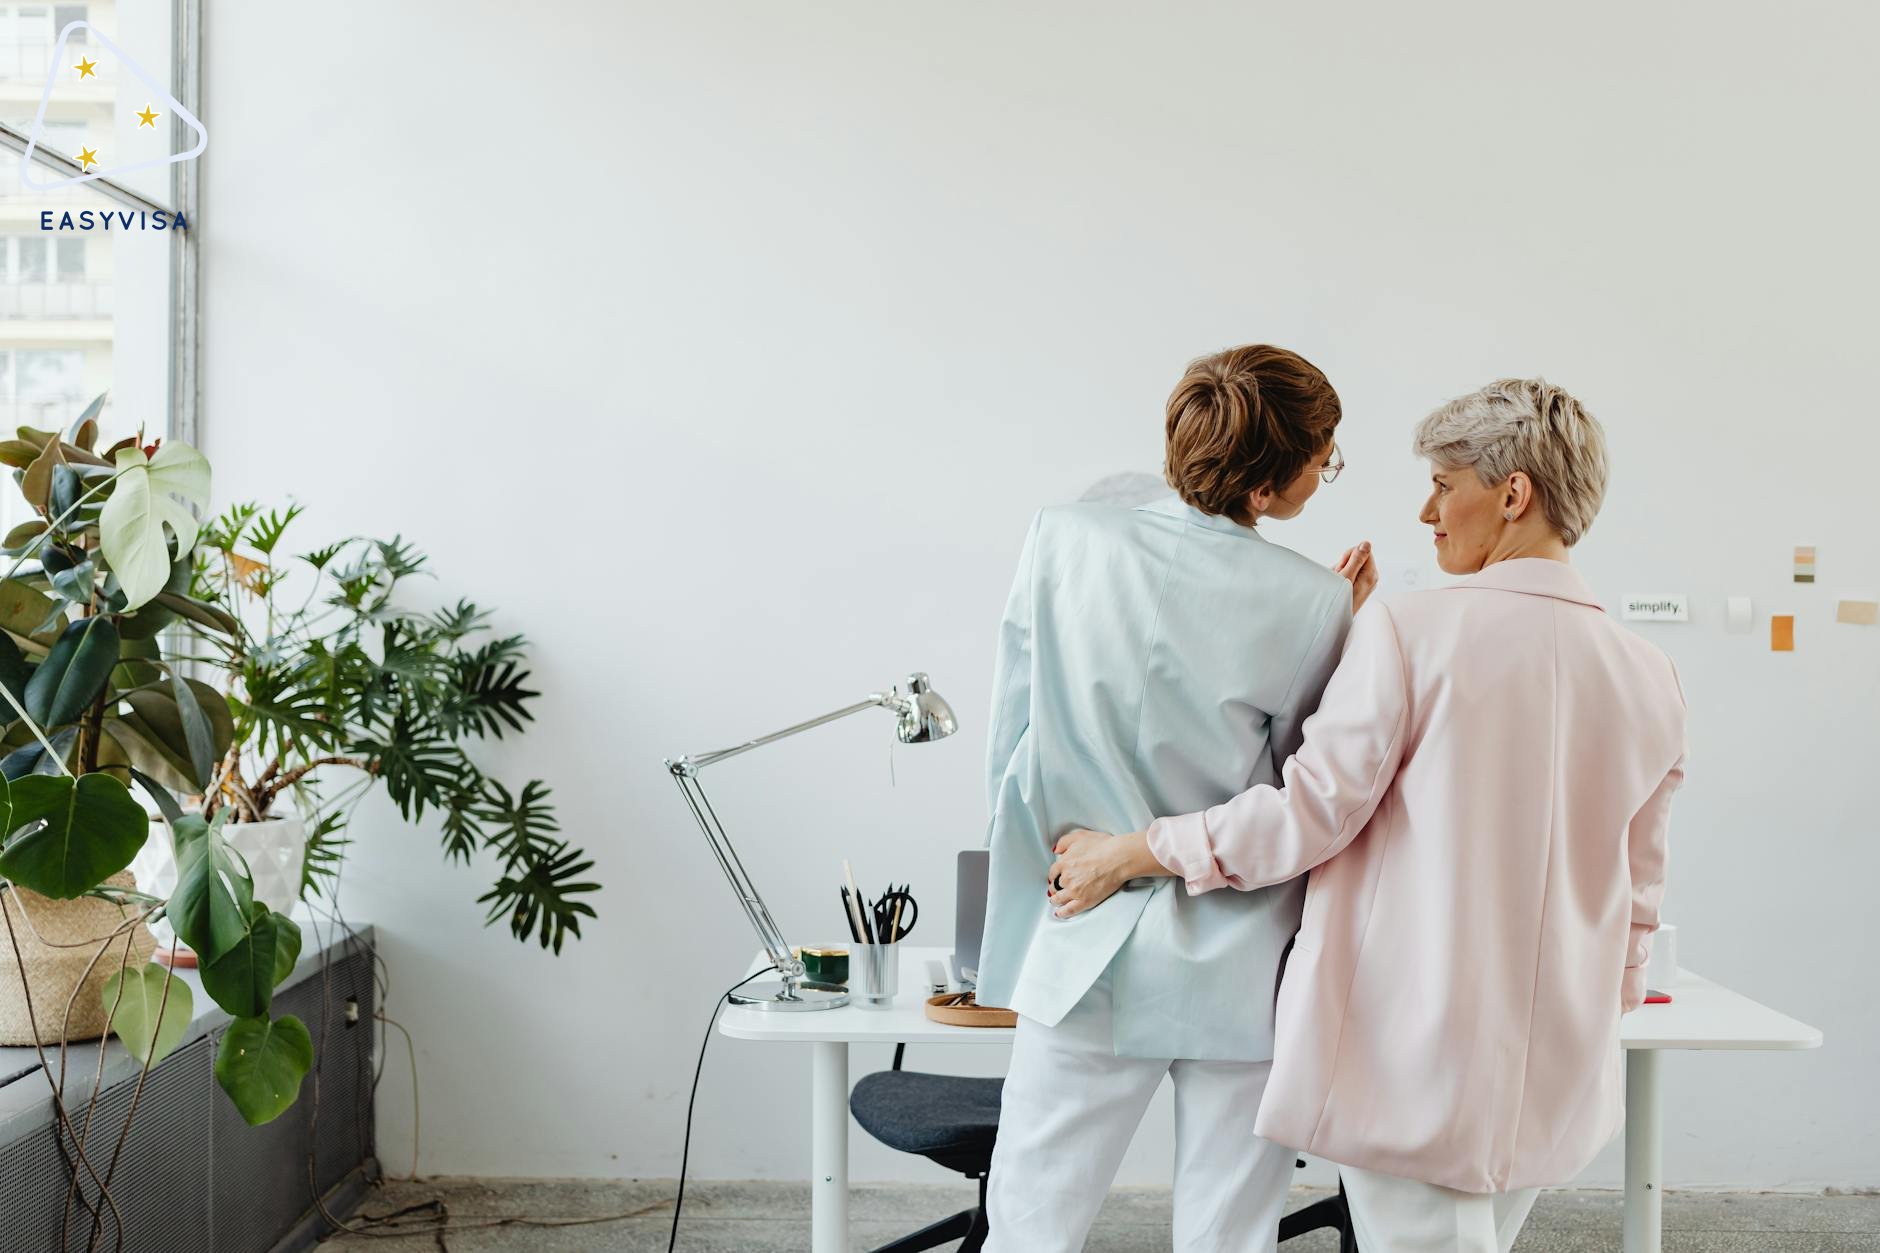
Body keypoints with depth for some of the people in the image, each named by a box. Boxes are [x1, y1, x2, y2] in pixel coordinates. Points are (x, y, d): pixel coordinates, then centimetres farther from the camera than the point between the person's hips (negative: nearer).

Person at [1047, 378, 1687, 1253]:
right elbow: (1635, 896, 10)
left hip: (1416, 1052, -6)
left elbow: (1311, 811, -14)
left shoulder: (1409, 632, -14)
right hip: (1552, 1073, 6)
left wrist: (1127, 853, -2)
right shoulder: (1648, 677, 3)